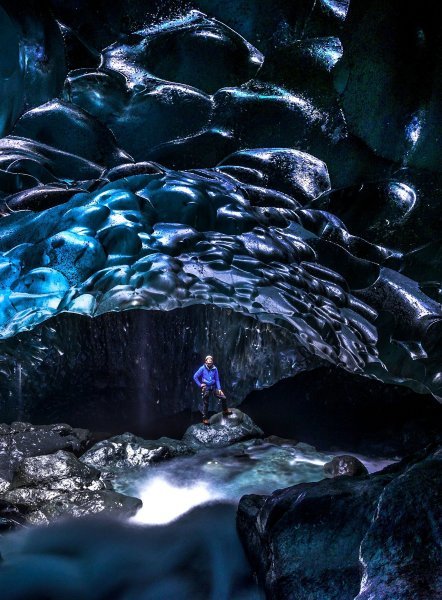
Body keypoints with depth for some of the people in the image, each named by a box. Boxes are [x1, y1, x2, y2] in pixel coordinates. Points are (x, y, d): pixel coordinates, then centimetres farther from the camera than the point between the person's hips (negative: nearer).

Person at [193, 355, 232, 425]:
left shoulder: (214, 369, 0)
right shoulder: (202, 368, -7)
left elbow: (217, 379, 4)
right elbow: (195, 376, -2)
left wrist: (219, 389, -2)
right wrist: (200, 384, -7)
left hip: (213, 387, 3)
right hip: (206, 388, -3)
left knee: (223, 398, -2)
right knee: (205, 403, 3)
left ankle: (225, 411, 22)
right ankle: (205, 418, 14)